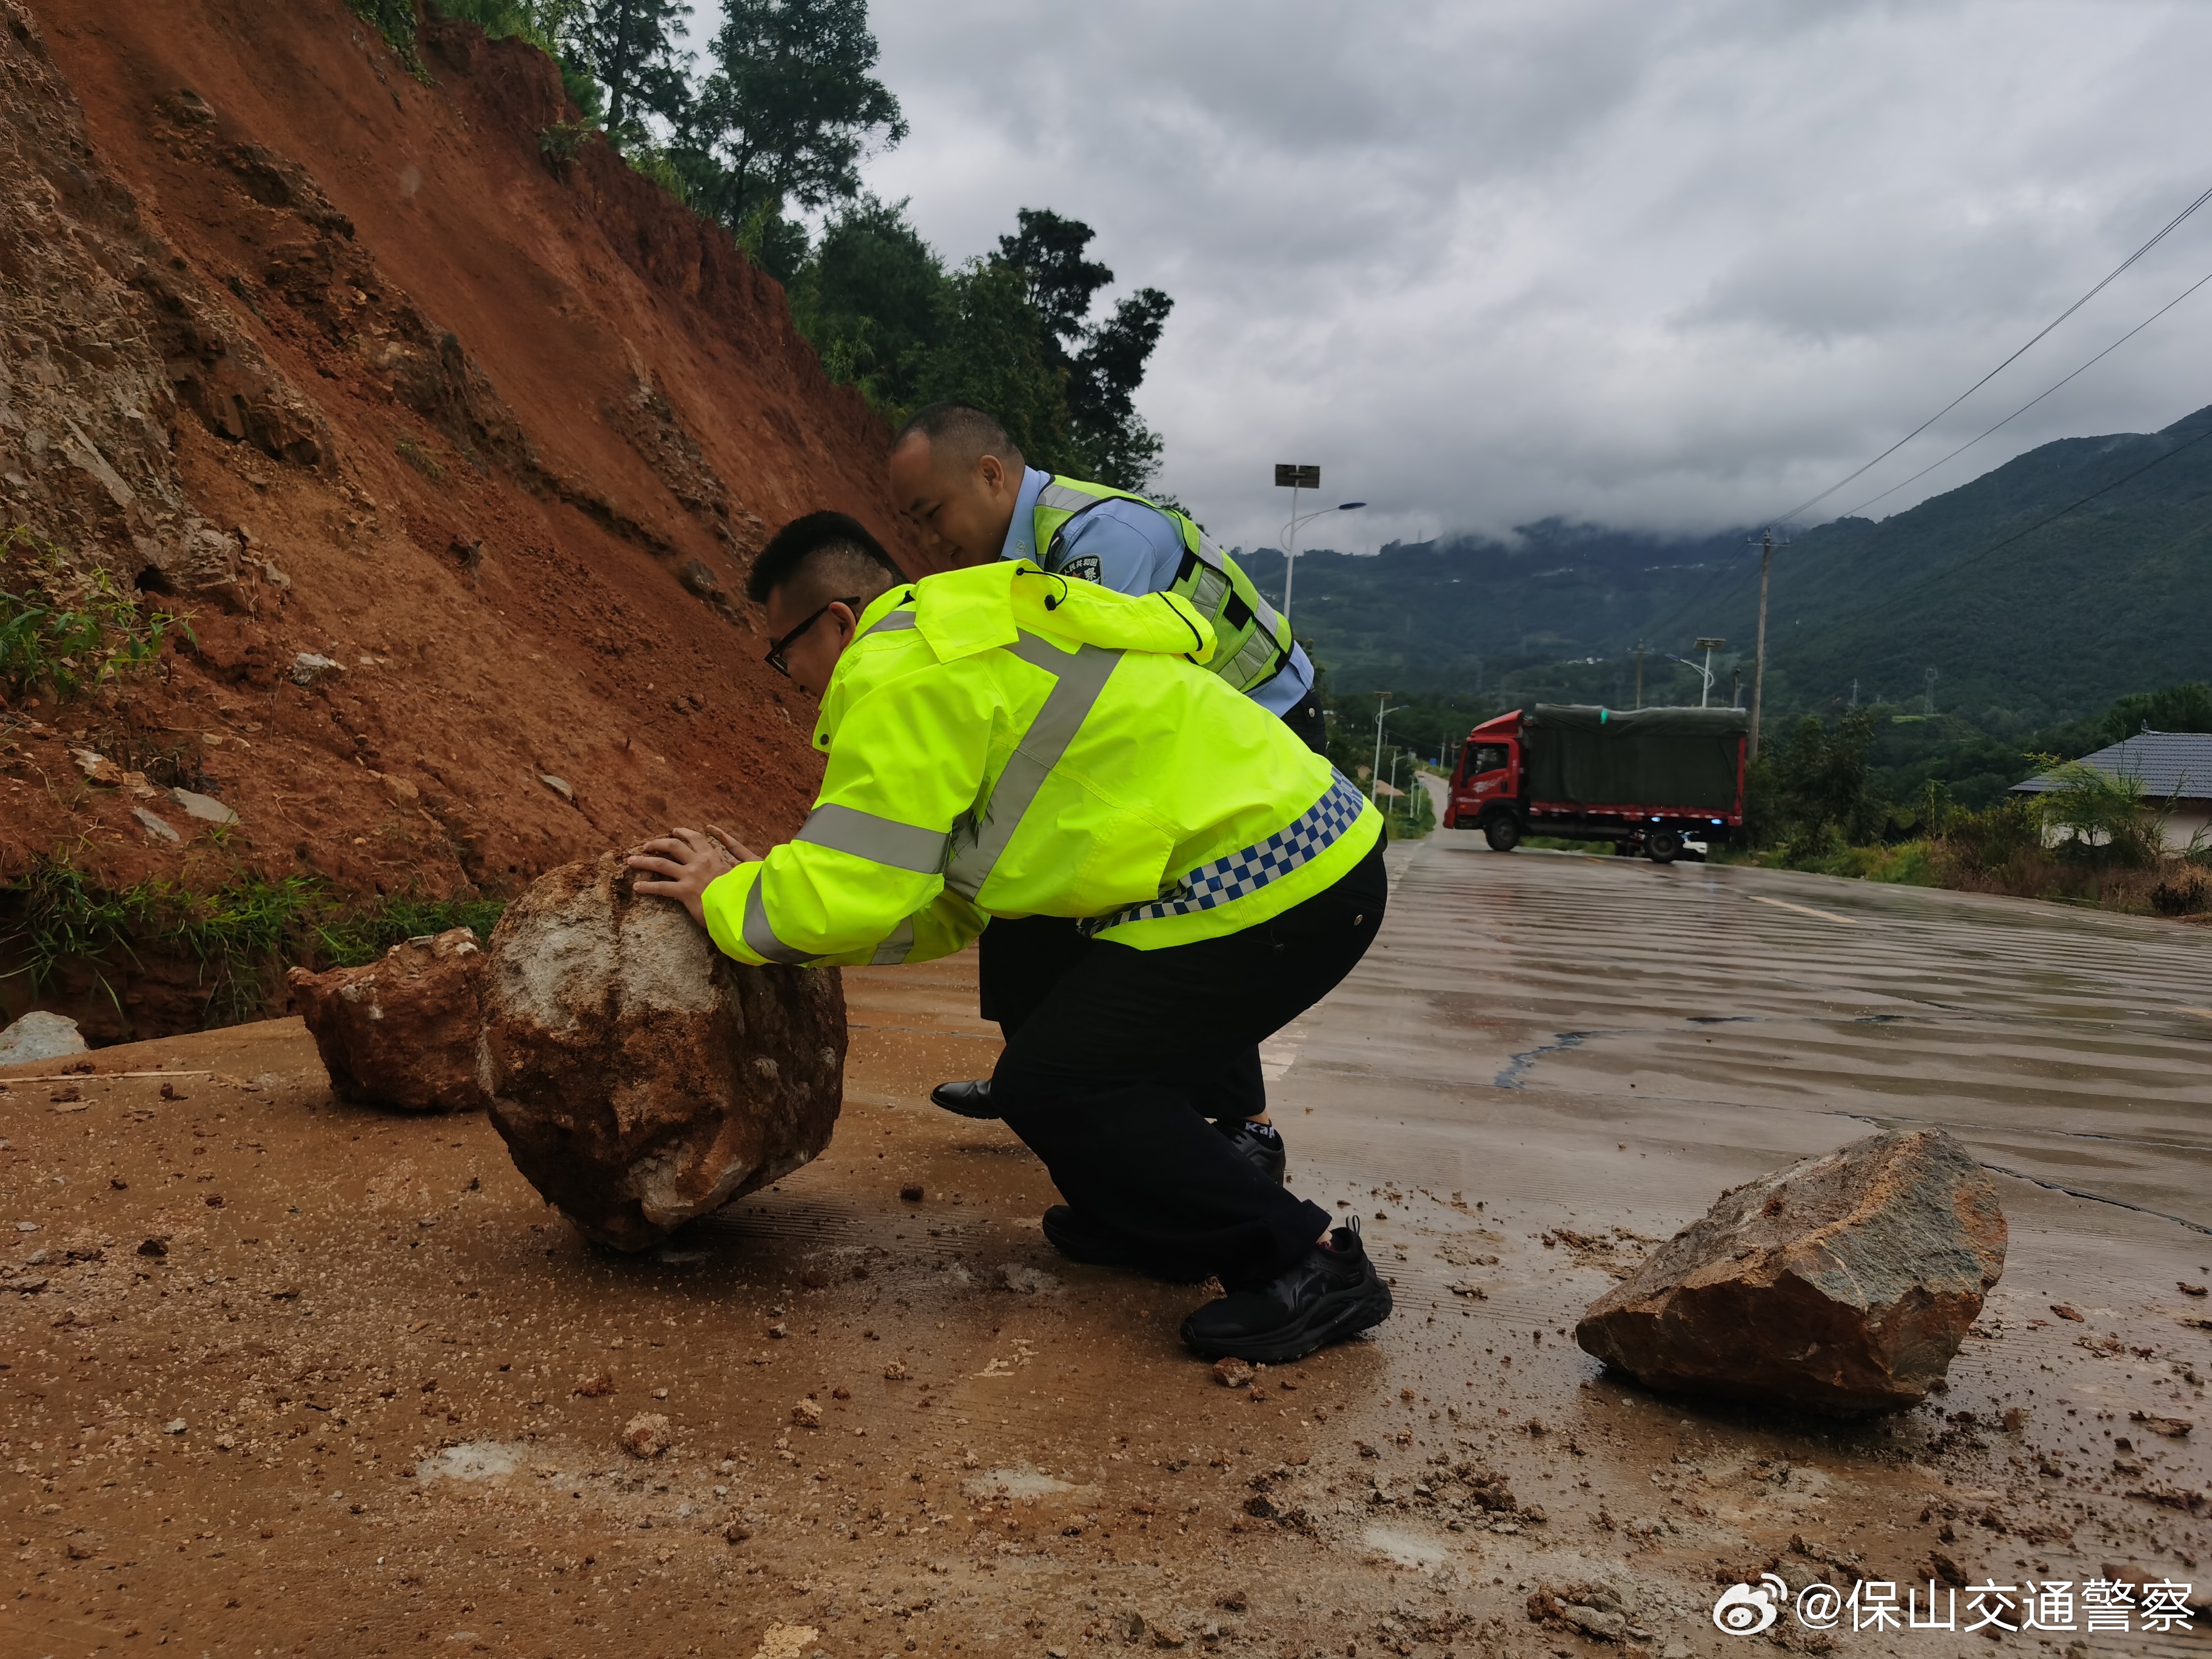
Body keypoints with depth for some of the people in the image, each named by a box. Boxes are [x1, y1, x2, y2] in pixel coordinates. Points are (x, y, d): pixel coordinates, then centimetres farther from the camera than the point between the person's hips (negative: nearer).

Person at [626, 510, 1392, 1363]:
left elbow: (848, 893, -16)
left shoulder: (902, 675, -12)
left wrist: (723, 899, 3)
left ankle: (1307, 1263, -1)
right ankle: (1154, 1220, 30)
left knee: (1053, 1086, -6)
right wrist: (773, 893, 19)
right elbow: (946, 901, 23)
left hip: (1267, 881, -11)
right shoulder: (968, 643, 21)